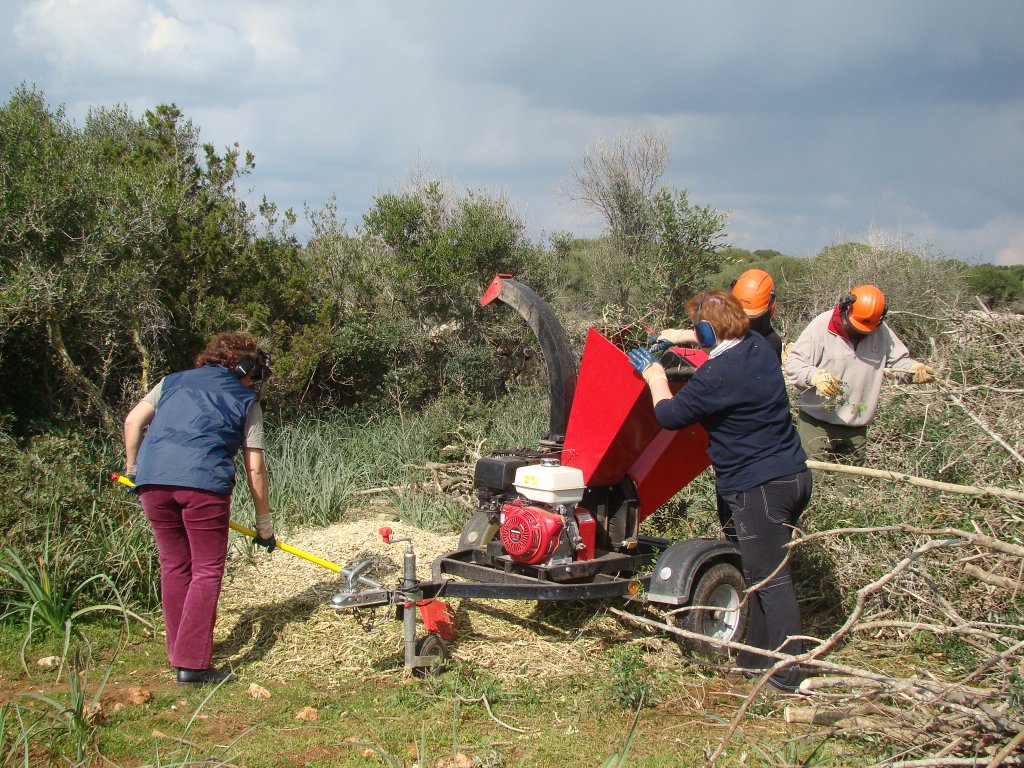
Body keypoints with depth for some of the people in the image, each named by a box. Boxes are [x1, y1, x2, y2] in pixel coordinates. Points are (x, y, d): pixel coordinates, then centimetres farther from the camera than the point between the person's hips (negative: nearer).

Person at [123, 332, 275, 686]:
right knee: (207, 570, 5)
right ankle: (192, 663, 0)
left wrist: (132, 469, 26)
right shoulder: (246, 400, 16)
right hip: (204, 483, -4)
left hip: (153, 480, 4)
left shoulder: (174, 381, 25)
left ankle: (180, 652, 24)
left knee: (173, 565, 16)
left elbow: (132, 422, 15)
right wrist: (264, 523, 19)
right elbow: (255, 468, 12)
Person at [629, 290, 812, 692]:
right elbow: (722, 341, 30)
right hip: (794, 476, 9)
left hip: (759, 488, -9)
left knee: (769, 579, -2)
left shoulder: (717, 376, -21)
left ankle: (787, 671, 3)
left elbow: (670, 415, -9)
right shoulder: (758, 347, 6)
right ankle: (757, 655, 28)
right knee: (765, 572, 18)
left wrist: (655, 375, 8)